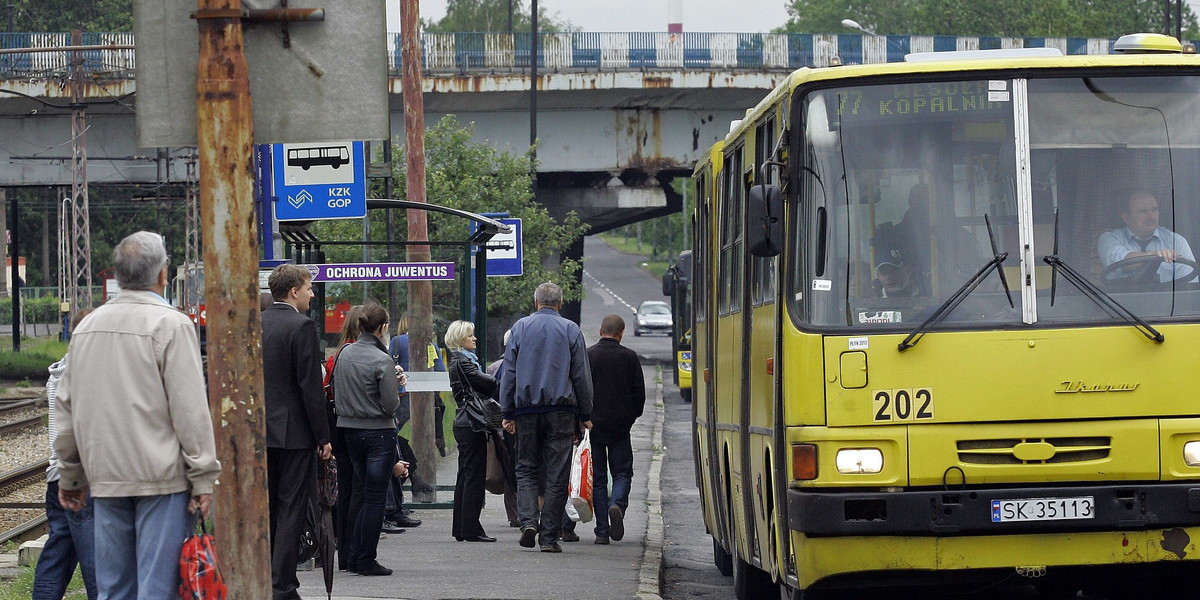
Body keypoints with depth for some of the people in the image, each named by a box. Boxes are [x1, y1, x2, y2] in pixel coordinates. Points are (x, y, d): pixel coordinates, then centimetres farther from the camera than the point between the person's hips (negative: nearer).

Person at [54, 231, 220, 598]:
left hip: (105, 476, 6)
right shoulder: (171, 324, -9)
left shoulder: (87, 327, 11)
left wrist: (70, 475, 24)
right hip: (162, 476, -6)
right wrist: (203, 478, -8)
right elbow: (191, 411, -12)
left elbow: (66, 408, 17)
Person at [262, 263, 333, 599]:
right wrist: (323, 437, -9)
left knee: (265, 507, 13)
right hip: (294, 432, -7)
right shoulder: (302, 326, -12)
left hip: (261, 431, 7)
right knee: (291, 509, -3)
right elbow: (311, 386, -15)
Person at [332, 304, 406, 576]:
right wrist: (396, 384, 3)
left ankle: (354, 556, 15)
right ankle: (367, 560, 2)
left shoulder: (344, 354, 2)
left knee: (368, 495, 18)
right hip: (379, 433, -6)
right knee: (375, 497, 1)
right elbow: (391, 405, -16)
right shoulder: (382, 361, -17)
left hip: (349, 429, 6)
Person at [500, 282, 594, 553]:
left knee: (526, 468, 11)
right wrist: (585, 415, 10)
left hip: (527, 409, 1)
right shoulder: (571, 330, 1)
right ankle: (549, 536, 0)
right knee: (557, 474, 2)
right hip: (561, 409, -1)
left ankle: (528, 520, -11)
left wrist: (508, 413, 9)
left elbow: (509, 373, 4)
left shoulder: (520, 327, 4)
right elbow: (582, 376, 3)